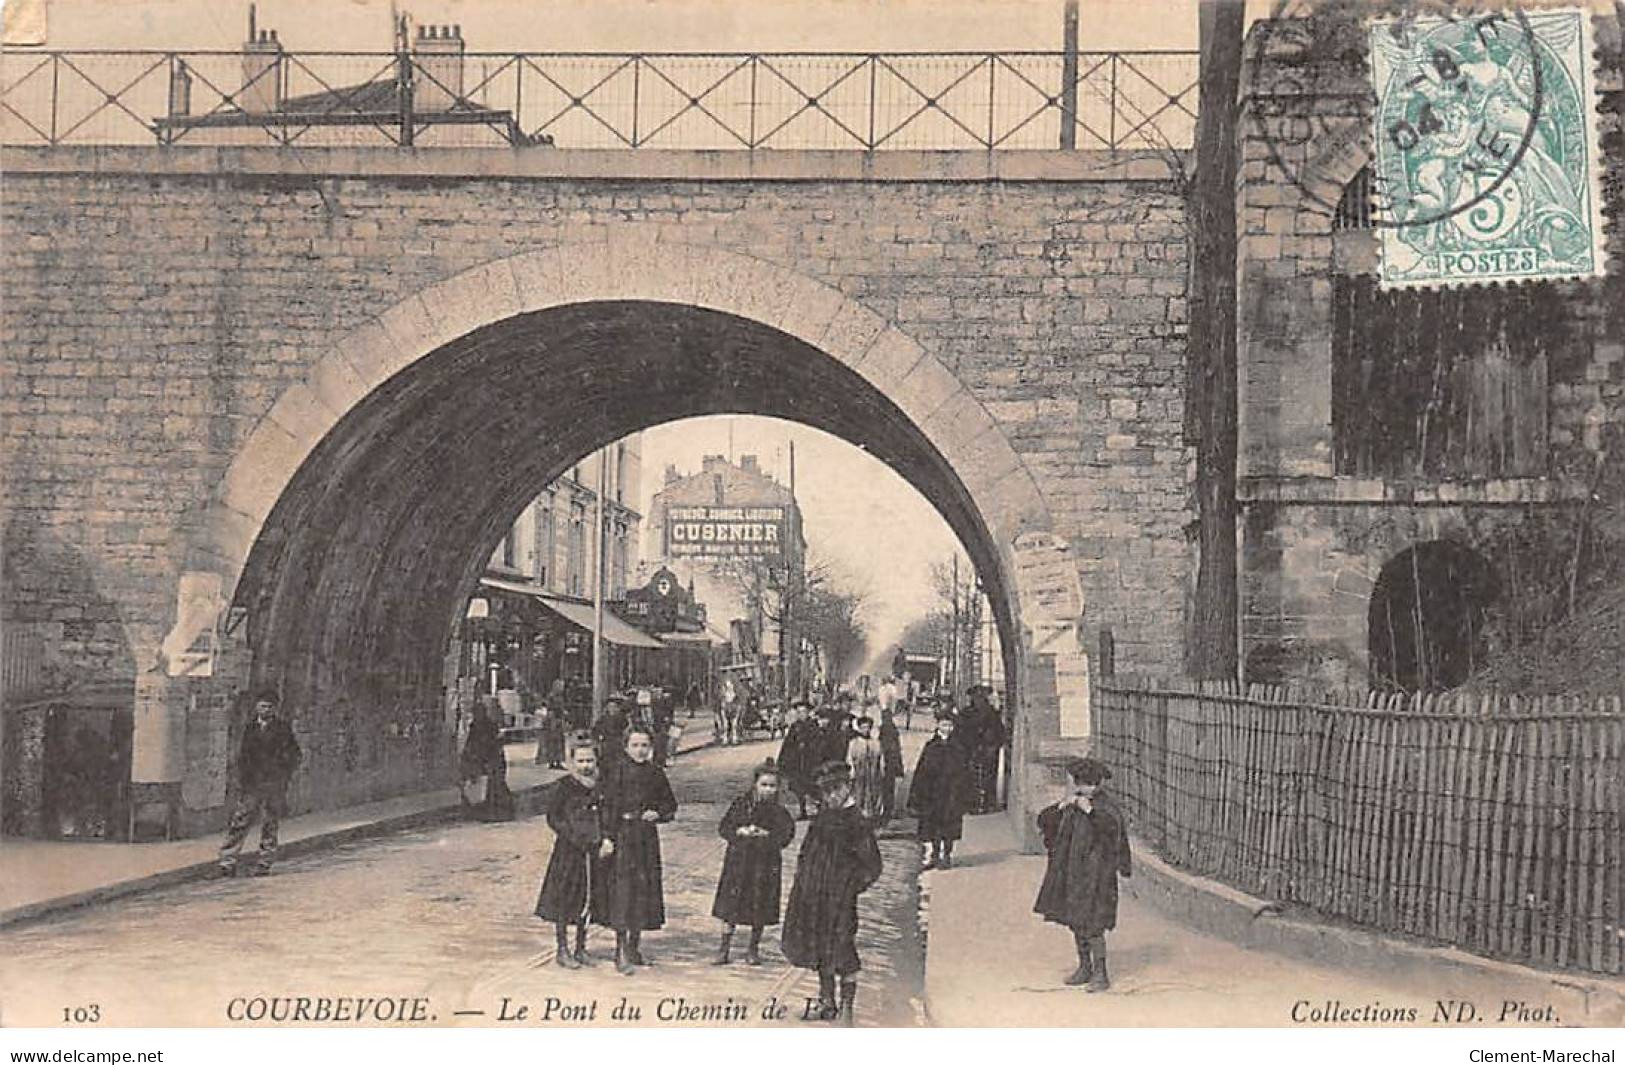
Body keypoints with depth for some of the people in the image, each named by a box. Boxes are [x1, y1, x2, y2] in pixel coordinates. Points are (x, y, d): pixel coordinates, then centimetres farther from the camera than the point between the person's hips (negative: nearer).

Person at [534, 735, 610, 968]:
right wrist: (574, 836, -17)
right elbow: (553, 819, -7)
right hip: (567, 851, -4)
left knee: (587, 900, 10)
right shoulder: (562, 788, -7)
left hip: (593, 852, 5)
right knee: (563, 900, 0)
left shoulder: (600, 787, 7)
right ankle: (563, 951, 10)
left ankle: (580, 949, 21)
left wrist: (606, 840, -3)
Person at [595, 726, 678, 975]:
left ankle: (635, 946, 24)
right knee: (622, 890, -6)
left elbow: (670, 804, 18)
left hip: (647, 837, 5)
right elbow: (607, 804, -10)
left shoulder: (656, 773, 8)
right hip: (622, 835, -5)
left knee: (644, 888, 9)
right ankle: (621, 952, -2)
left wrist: (658, 814, -4)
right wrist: (608, 837, -17)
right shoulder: (615, 770, -5)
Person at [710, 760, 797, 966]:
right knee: (730, 905, 2)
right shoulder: (741, 804, 2)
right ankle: (724, 946, 13)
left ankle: (753, 949, 19)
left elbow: (786, 835, -9)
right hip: (738, 860, 1)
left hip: (765, 863, -1)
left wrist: (765, 834, -20)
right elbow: (723, 828, 1)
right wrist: (741, 831, -16)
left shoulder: (778, 812, -2)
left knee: (760, 908, 4)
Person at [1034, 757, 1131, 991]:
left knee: (1091, 924, -10)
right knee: (1075, 920, 12)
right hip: (1071, 872, 7)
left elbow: (1113, 826, -30)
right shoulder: (1072, 804, 8)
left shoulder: (1105, 806, -10)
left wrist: (1089, 810, -39)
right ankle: (1084, 968, 24)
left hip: (1095, 873, -7)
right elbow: (1043, 819, 5)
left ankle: (1101, 974, -5)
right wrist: (1061, 807, -13)